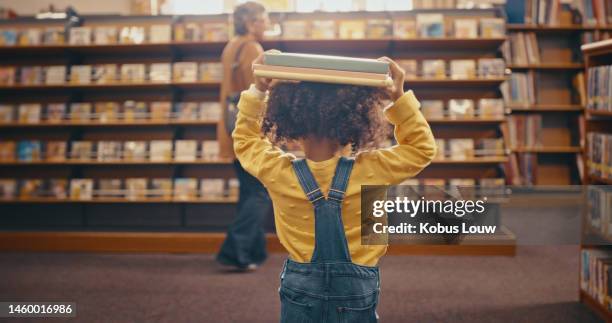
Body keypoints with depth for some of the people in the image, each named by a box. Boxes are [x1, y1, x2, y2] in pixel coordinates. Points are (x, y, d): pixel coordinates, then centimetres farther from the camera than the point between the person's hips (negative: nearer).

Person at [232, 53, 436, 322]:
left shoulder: (277, 172, -16)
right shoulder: (370, 172, -19)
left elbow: (244, 139, 6)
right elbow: (422, 148, 0)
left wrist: (257, 91, 2)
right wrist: (400, 98, -6)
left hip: (299, 293, 1)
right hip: (356, 296, 0)